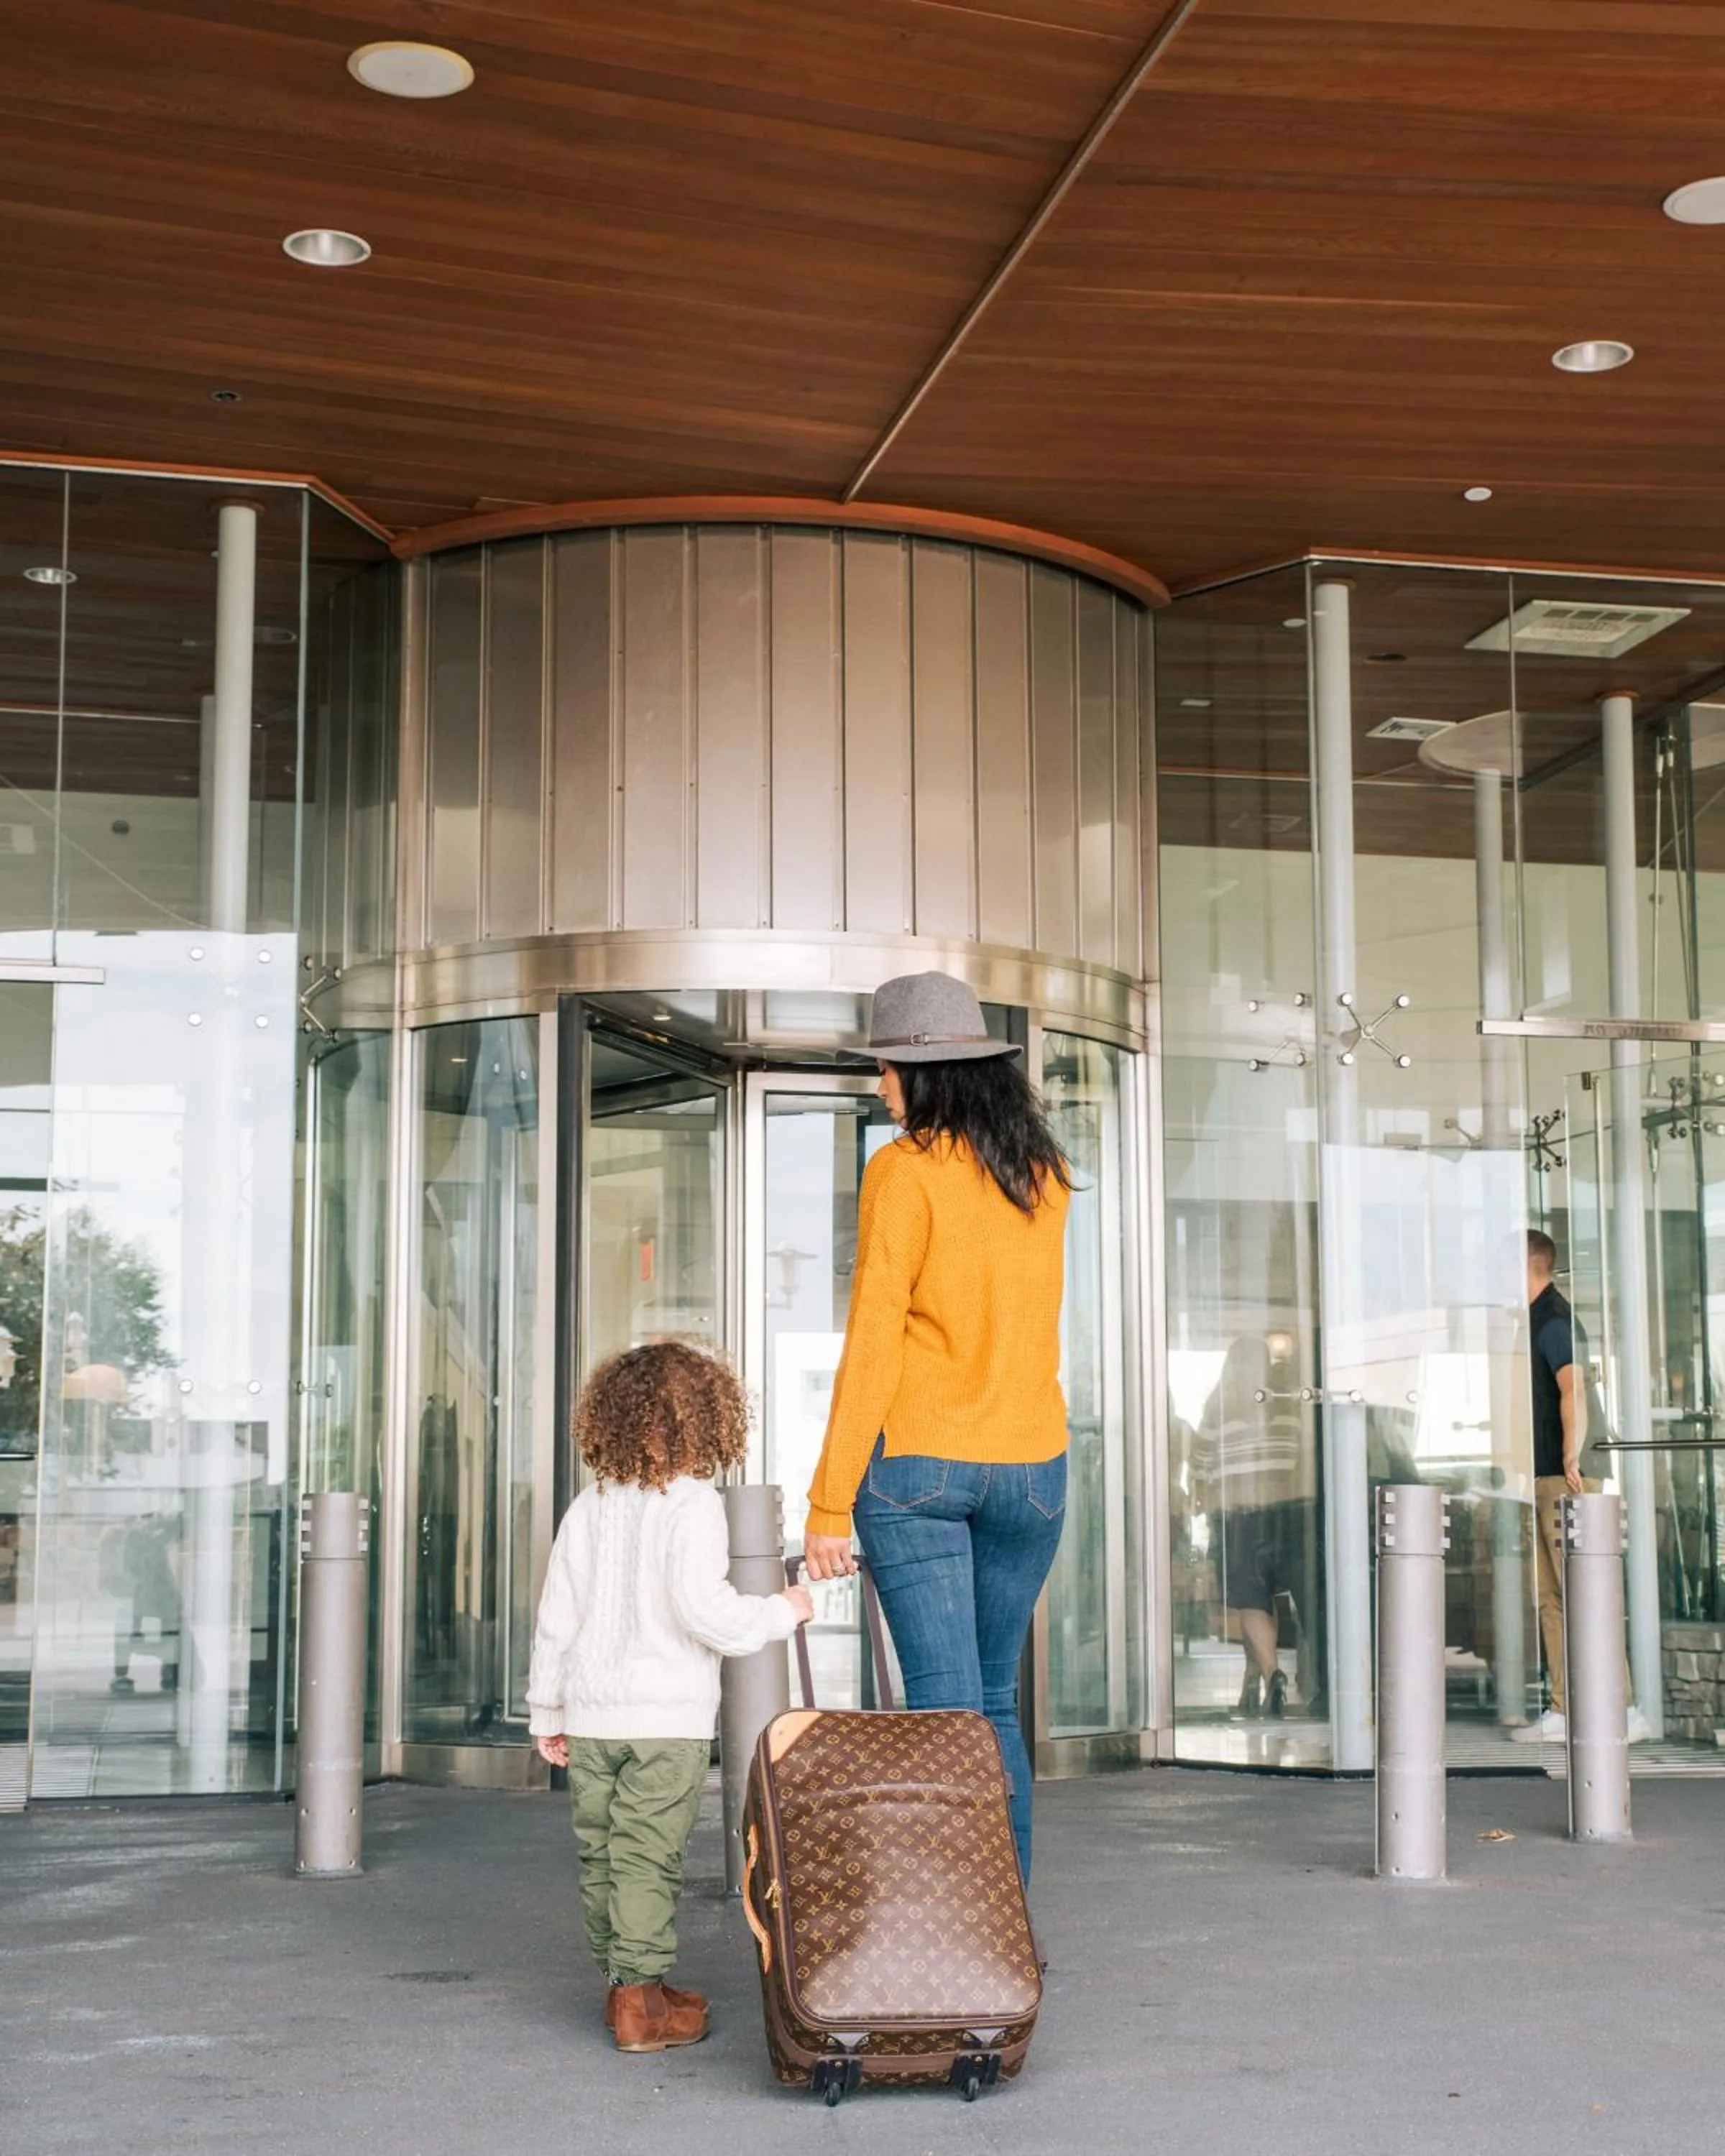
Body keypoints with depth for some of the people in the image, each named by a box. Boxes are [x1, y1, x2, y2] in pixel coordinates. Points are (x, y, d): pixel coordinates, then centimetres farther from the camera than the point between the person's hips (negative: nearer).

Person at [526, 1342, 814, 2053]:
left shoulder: (588, 1508, 8)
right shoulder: (693, 1506, -10)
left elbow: (556, 1619, 11)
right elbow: (704, 1612, -19)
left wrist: (546, 1713, 20)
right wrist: (780, 1612, -2)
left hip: (591, 1713, 5)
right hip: (667, 1716, -5)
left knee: (600, 1853, 12)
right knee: (647, 1856, -3)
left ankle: (622, 1982, 22)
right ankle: (640, 1996, -2)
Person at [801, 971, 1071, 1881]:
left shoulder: (905, 1170, -9)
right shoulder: (1044, 1174, 8)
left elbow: (873, 1344, -13)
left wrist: (829, 1504, -10)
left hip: (915, 1462, -5)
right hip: (1029, 1465, 5)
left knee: (945, 1711, -3)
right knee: (995, 1704, 16)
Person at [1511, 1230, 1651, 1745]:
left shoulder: (1551, 1319, -13)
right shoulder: (1538, 1318, 17)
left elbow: (1573, 1389, -28)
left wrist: (1572, 1457, -37)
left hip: (1562, 1478, -10)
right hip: (1544, 1477, 10)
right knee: (1550, 1598, 10)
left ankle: (1623, 1712, -8)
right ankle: (1563, 1712, 14)